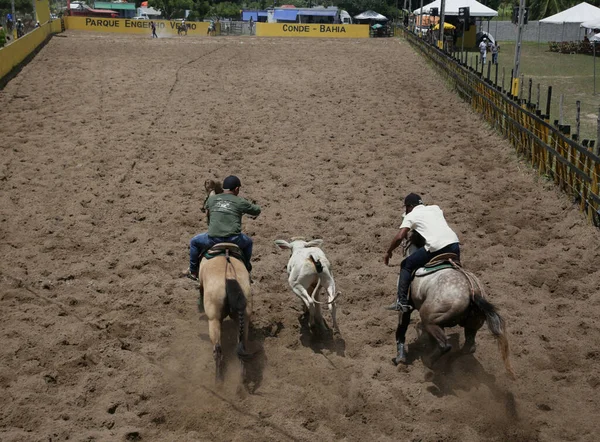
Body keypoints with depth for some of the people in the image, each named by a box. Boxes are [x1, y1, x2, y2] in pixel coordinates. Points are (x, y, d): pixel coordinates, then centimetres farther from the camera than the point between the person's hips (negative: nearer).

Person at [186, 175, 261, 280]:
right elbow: (257, 211, 18)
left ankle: (193, 271, 33)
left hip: (213, 239, 1)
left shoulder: (211, 199, 14)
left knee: (194, 242, 30)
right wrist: (243, 211, 37)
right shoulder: (240, 202, 6)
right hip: (234, 239, -1)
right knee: (248, 242, 33)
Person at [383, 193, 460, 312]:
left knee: (406, 266, 11)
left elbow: (399, 237, 1)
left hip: (436, 247, -5)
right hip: (454, 243, 5)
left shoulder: (411, 215, 11)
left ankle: (402, 302, 6)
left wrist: (388, 252, 13)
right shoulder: (435, 208, 26)